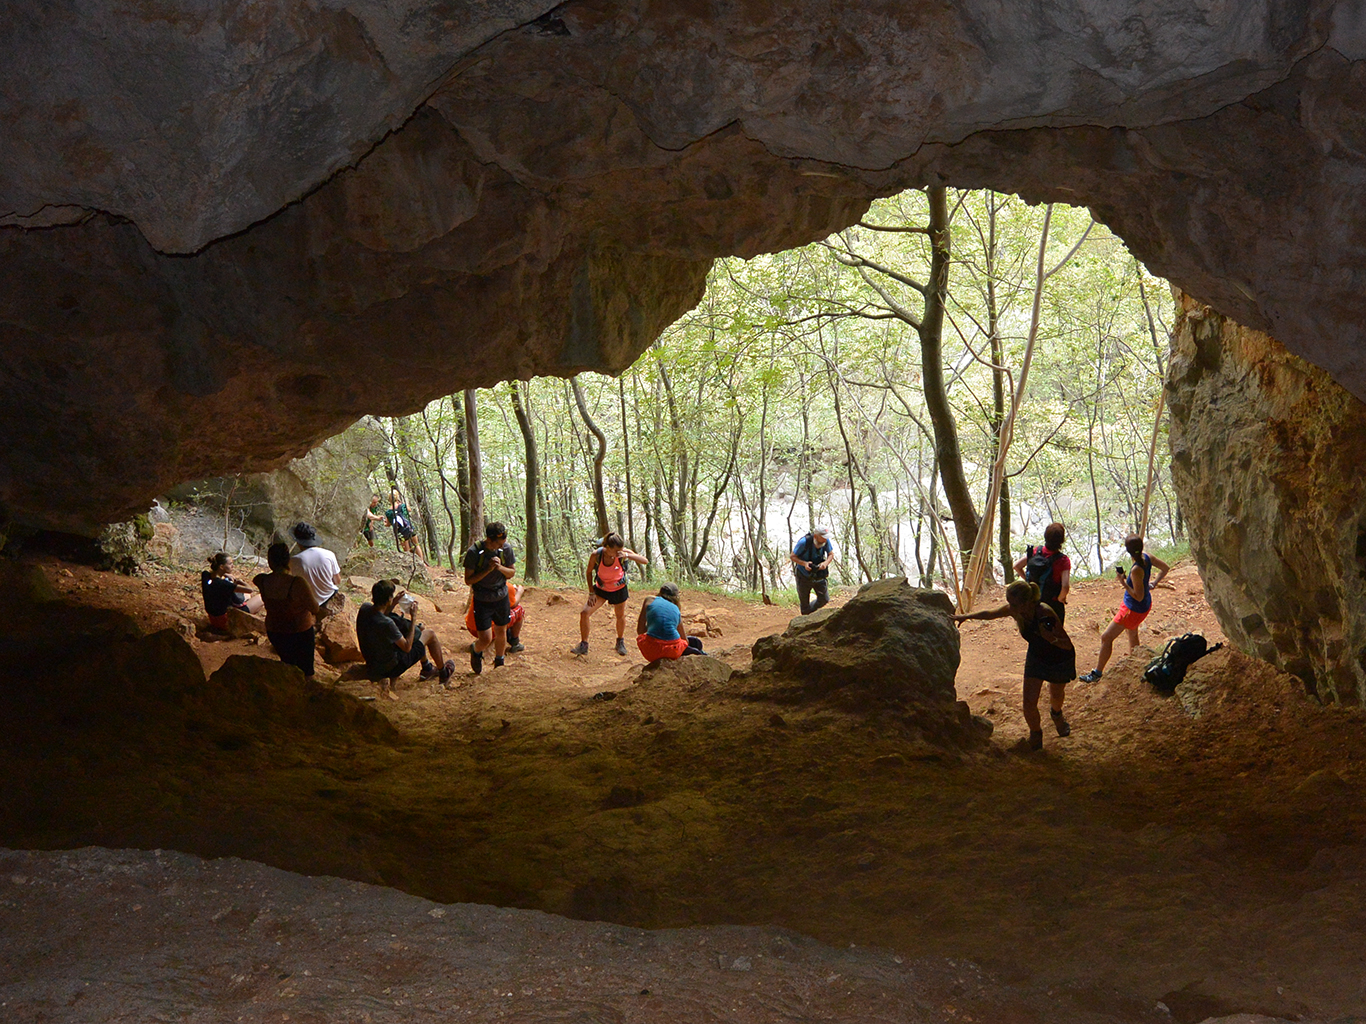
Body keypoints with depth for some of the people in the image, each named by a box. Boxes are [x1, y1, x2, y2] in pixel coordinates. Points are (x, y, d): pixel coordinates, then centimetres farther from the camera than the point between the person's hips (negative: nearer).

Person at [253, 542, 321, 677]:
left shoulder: (262, 581, -19)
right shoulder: (298, 583, -31)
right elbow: (315, 609, -17)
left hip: (274, 632, 4)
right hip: (300, 632, -4)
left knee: (287, 664, 28)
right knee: (305, 668, 18)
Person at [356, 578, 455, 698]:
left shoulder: (364, 608, -14)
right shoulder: (387, 624, -38)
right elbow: (407, 647, -22)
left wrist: (394, 604, 0)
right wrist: (414, 617, -18)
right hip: (390, 667, -8)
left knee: (420, 629, 24)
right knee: (430, 634, 9)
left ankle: (427, 668, 45)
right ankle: (444, 674, 31)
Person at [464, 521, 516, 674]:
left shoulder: (506, 548, -10)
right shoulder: (474, 552, -21)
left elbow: (512, 573, 0)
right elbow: (468, 580, -16)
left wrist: (500, 567, -21)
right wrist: (488, 569, -27)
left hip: (501, 598, 4)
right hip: (482, 601, -4)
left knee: (501, 632, 16)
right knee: (485, 639, -7)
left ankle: (499, 662, 41)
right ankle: (475, 650, 30)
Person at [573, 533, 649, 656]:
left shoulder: (623, 552, -27)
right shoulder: (596, 555, -27)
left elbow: (645, 561, -31)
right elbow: (589, 572, -8)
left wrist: (627, 555, -44)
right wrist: (591, 592, -9)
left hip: (619, 589, 0)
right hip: (601, 589, 0)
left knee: (621, 616, 13)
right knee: (585, 613, -12)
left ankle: (620, 642, 41)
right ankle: (583, 645, 3)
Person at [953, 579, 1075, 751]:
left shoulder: (1045, 613, -39)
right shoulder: (1013, 610, -24)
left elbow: (1068, 645, -33)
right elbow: (989, 614, 0)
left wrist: (1051, 639, -51)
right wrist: (966, 616, 0)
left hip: (1060, 659, -3)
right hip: (1036, 658, 3)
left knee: (1057, 695, 25)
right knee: (1029, 704, -6)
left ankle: (1056, 713, 61)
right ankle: (1036, 736, 23)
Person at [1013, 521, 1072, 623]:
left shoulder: (1036, 552, -12)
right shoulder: (1063, 561, -26)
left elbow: (1017, 566, -3)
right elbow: (1065, 586, -34)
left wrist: (1028, 580, 7)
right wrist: (1061, 598, -15)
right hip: (1053, 604, -4)